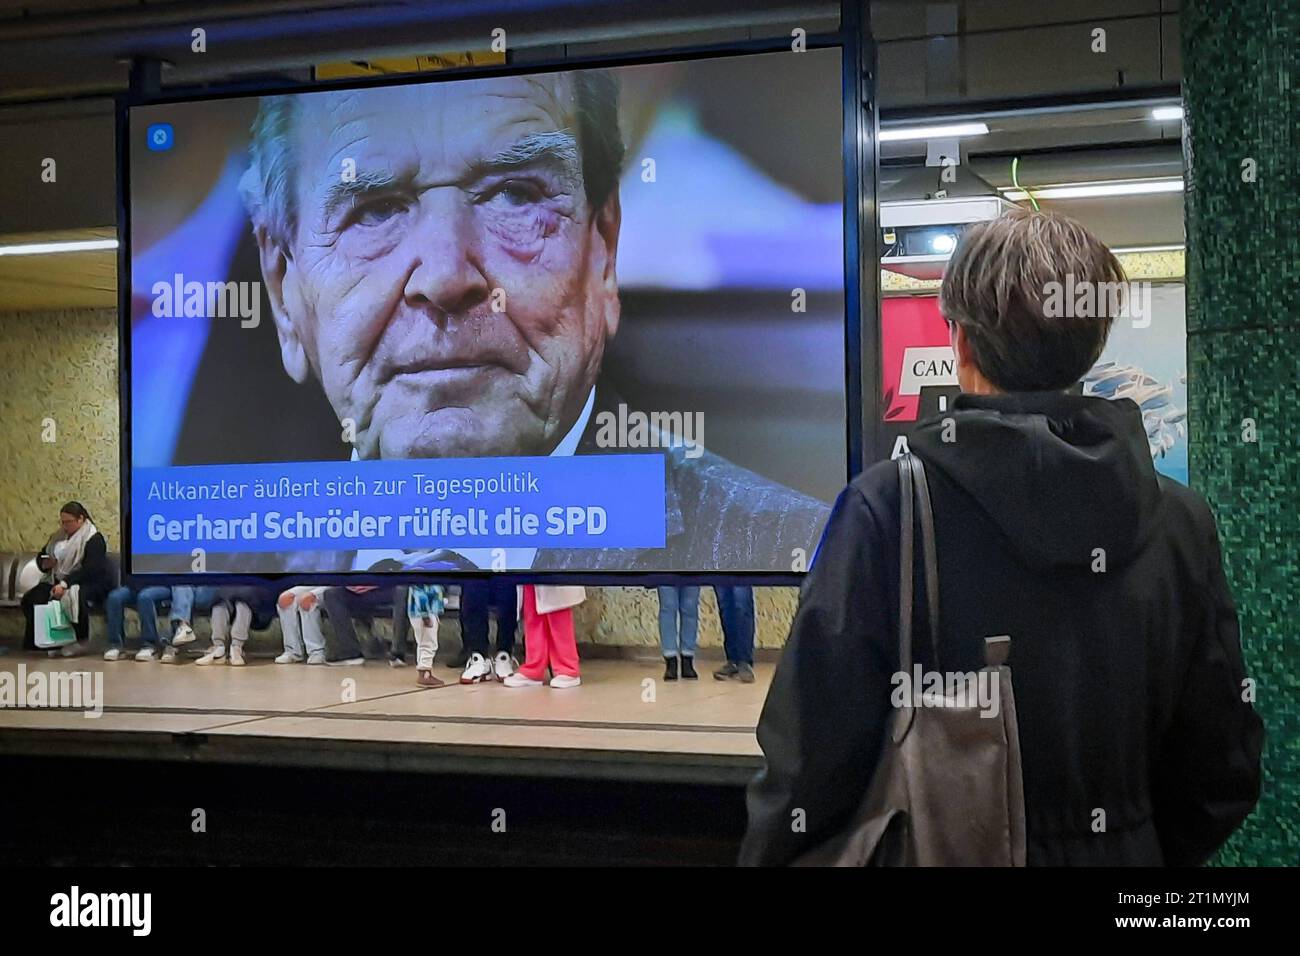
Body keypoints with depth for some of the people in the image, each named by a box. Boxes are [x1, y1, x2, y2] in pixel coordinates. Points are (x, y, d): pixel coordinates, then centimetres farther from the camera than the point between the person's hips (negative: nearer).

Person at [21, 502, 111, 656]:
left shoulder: (94, 539, -8)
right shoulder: (58, 536, 15)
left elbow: (90, 570, -20)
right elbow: (41, 556, 24)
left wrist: (65, 584, -30)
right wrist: (44, 563, -3)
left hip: (89, 584, -7)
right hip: (57, 581, 7)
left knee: (70, 596, -41)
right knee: (30, 599, -20)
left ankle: (81, 641, -20)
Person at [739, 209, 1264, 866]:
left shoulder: (885, 510, -19)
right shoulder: (1182, 521, -7)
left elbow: (812, 758, -20)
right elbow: (1224, 770, 0)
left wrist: (771, 854, -5)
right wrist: (1142, 850, 16)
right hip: (1122, 850, 3)